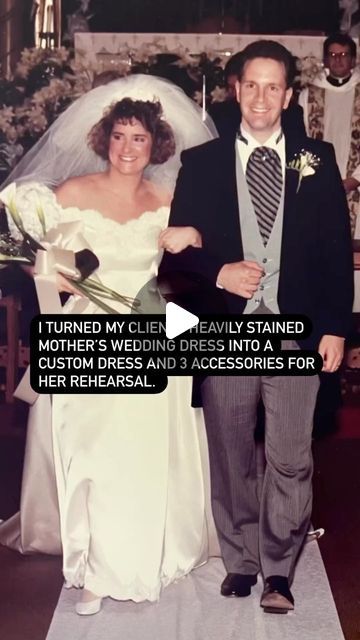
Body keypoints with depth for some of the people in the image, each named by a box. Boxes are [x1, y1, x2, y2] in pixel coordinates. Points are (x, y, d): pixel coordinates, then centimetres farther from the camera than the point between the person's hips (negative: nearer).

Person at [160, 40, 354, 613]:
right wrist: (218, 272, -13)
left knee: (291, 459, 1)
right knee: (231, 457, 10)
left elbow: (337, 246, 5)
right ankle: (241, 561, 26)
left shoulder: (317, 161, 6)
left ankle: (278, 572, 16)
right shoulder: (201, 162, 6)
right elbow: (178, 248, 6)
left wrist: (335, 326, 0)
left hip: (297, 334, 0)